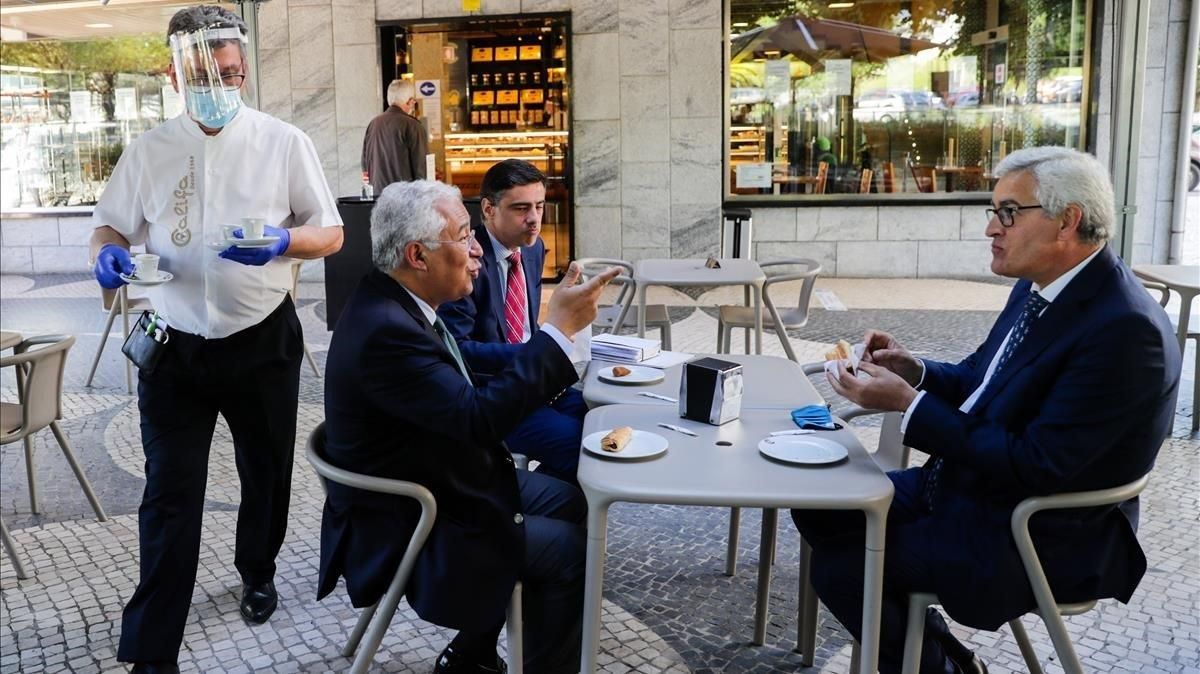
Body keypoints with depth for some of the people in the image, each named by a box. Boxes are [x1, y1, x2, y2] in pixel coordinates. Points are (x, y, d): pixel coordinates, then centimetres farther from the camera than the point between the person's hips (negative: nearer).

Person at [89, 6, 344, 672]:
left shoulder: (283, 142, -3)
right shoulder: (147, 150, 2)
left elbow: (331, 233, -2)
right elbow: (109, 225, 10)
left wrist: (282, 240, -24)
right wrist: (107, 252, -14)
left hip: (263, 342, 0)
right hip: (174, 345, 1)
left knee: (266, 474, 17)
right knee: (169, 496, 0)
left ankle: (257, 572, 45)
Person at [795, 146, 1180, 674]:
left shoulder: (1123, 329, -26)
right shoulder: (1041, 287, 2)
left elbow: (1037, 467, -27)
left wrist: (909, 405, -26)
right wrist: (914, 372, -6)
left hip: (1043, 537, -9)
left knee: (842, 564, -15)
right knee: (820, 507, 7)